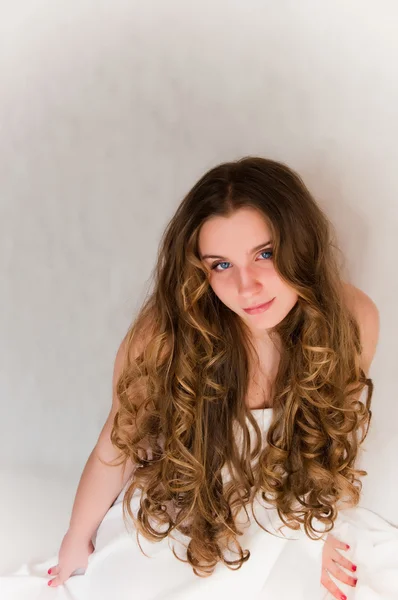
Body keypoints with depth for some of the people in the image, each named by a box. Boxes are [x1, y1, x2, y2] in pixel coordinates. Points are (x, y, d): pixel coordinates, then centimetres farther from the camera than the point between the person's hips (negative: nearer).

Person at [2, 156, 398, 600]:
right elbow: (118, 446, -13)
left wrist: (321, 527, 7)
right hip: (173, 530, -2)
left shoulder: (353, 318, -22)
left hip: (286, 532, 3)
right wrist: (78, 540, 2)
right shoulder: (164, 336, -30)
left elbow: (330, 435, -3)